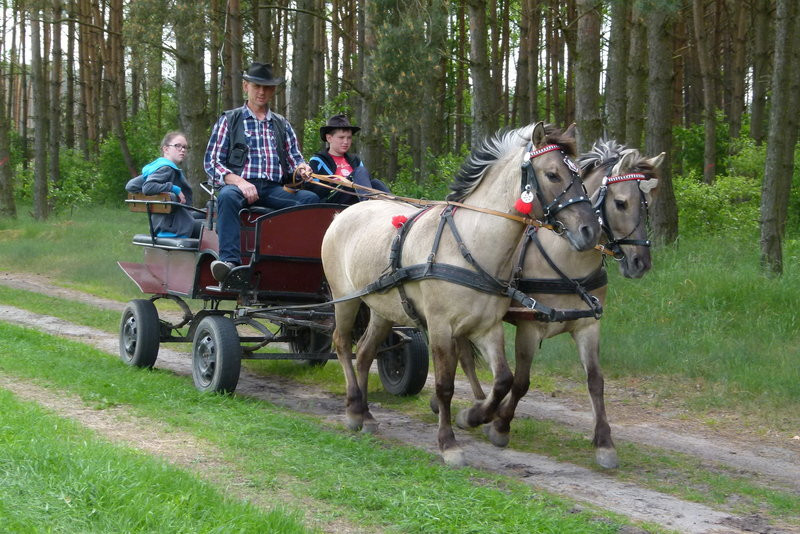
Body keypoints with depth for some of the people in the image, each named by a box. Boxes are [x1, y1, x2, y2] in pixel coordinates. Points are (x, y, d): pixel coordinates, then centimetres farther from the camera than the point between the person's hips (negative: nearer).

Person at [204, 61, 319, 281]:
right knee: (227, 196, -39)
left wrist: (301, 169, -6)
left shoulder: (282, 125, 25)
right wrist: (238, 181, -13)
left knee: (310, 199, -26)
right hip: (239, 185, -3)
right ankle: (230, 260, -48)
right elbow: (211, 163, 6)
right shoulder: (229, 120, 15)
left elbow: (294, 159, 21)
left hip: (274, 191, 3)